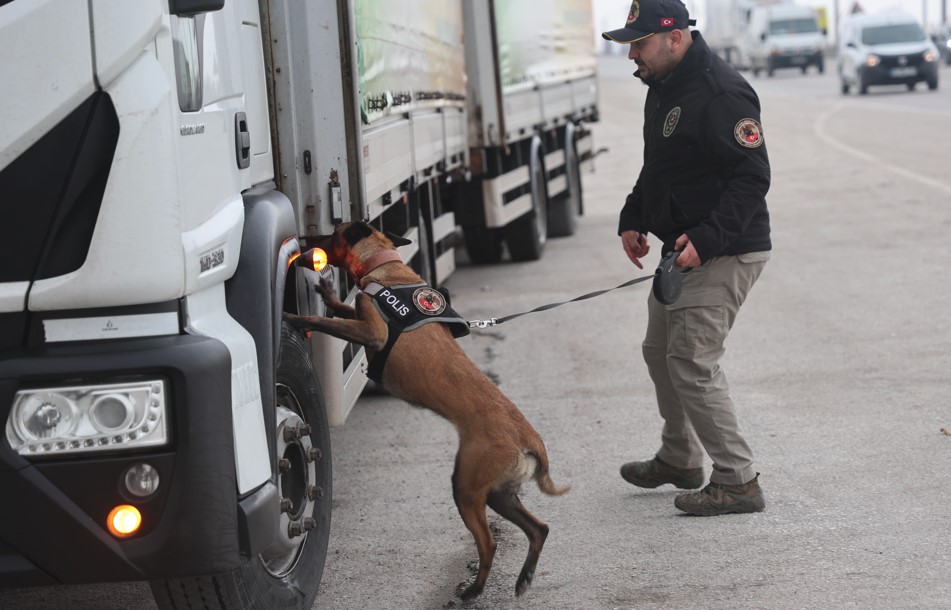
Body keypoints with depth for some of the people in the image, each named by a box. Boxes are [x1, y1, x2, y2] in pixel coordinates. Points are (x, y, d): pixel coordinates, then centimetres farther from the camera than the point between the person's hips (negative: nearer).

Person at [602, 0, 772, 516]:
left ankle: (738, 482, -2)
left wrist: (706, 238, -32)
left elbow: (752, 177, -25)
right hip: (685, 249, 11)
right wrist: (632, 218, 10)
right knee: (660, 351, 20)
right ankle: (679, 459, 37)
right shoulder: (663, 87, 10)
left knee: (692, 362, -11)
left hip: (726, 254, -11)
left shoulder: (721, 93, -22)